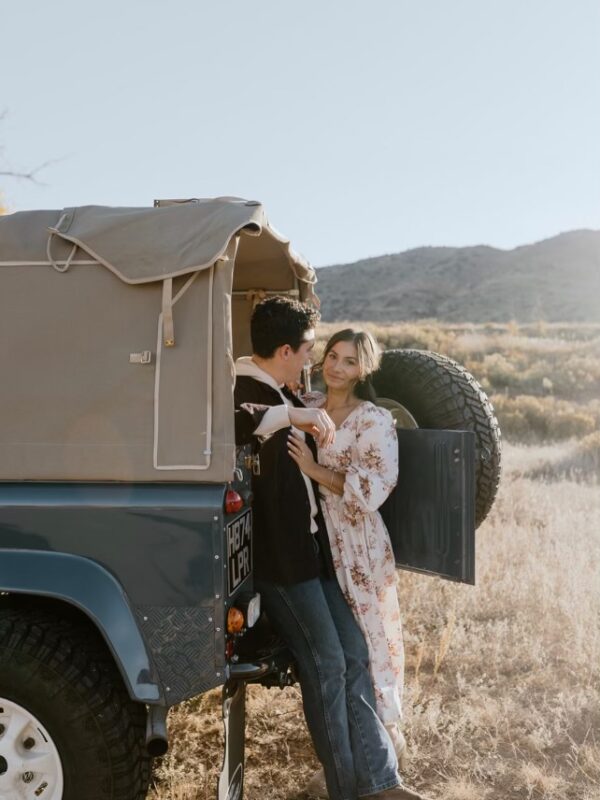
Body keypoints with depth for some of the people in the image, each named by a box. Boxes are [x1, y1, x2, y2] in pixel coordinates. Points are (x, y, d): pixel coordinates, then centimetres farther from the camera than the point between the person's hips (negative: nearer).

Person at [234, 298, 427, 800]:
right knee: (325, 662, -2)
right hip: (278, 556, -9)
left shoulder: (282, 395, 15)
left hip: (311, 546, 9)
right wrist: (290, 413, -35)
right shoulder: (242, 391, -15)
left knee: (353, 652, 8)